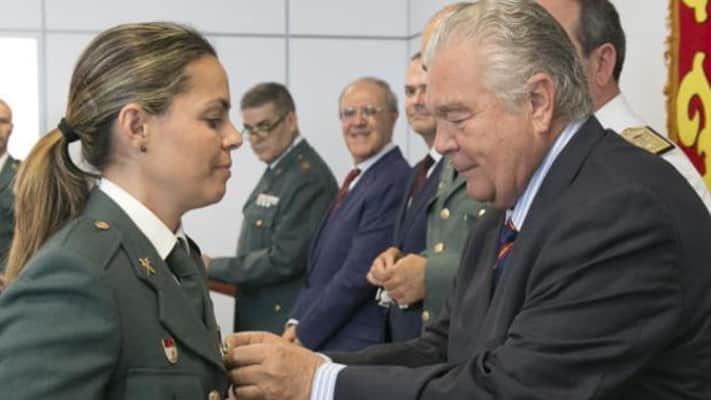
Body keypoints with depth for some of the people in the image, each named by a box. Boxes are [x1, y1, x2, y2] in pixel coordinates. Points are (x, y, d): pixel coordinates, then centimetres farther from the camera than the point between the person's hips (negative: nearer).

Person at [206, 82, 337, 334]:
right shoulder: (275, 171, 11)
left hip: (284, 324, -8)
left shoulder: (309, 177, -18)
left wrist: (212, 267, -13)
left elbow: (284, 259, -21)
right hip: (256, 318, 8)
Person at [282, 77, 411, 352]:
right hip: (321, 343, 8)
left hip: (357, 349, -8)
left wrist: (304, 335, -11)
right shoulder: (357, 181, 14)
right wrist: (296, 322, 2)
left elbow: (360, 274, -19)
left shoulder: (394, 181, -16)